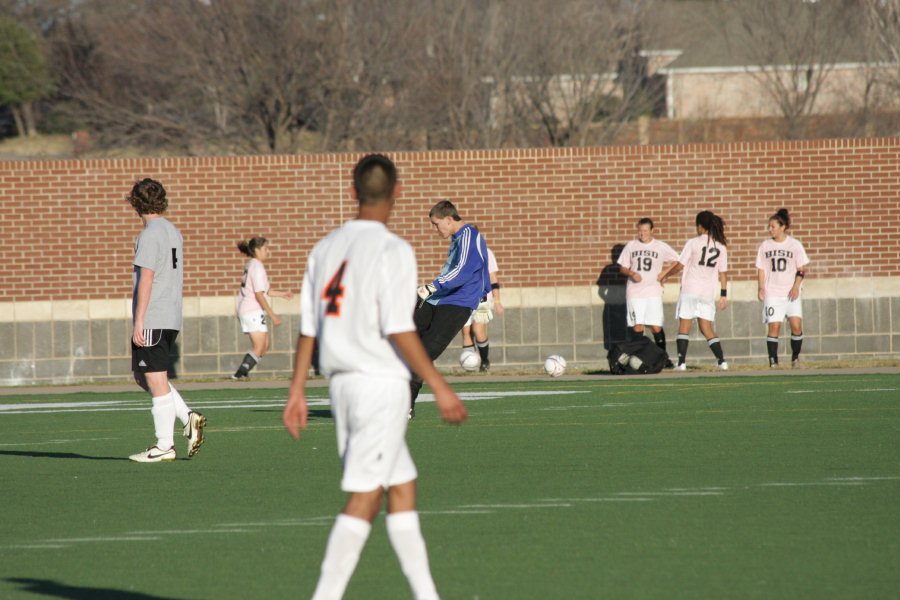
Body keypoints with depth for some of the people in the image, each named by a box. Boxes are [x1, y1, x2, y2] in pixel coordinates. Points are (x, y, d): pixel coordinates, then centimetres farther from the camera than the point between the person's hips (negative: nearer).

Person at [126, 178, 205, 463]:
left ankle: (164, 446, -2)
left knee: (156, 380, -4)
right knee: (144, 377, 17)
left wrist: (138, 322, -17)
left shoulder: (150, 234, -12)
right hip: (172, 318, 9)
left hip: (152, 320, -9)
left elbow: (146, 279, -17)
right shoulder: (173, 232, 15)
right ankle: (188, 418, 7)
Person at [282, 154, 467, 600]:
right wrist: (439, 387, -13)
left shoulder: (326, 248, 9)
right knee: (364, 498, -6)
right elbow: (399, 330, -17)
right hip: (381, 384, -8)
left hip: (342, 381, 8)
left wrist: (296, 392, 14)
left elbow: (308, 329, 10)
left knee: (402, 487, 14)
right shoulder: (393, 251, -12)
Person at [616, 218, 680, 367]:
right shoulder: (631, 246, 9)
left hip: (653, 292, -1)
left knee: (656, 326, -8)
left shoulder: (661, 247, 4)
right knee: (637, 326, -4)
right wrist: (632, 273, -8)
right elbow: (623, 268, 13)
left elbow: (678, 261, 12)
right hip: (634, 292, 1)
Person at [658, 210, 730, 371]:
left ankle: (681, 362, -6)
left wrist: (665, 274, 13)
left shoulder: (693, 243, -6)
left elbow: (680, 265, -3)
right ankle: (722, 360, -4)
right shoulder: (721, 246, 6)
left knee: (684, 326, 2)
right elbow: (723, 273, 7)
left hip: (690, 290, -4)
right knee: (707, 329, 8)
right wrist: (724, 294, 12)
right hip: (708, 292, 4)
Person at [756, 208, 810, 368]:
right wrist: (761, 288, -3)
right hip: (772, 294, 1)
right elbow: (761, 269, 9)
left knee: (796, 325, -10)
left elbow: (801, 269, 2)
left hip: (791, 293, -1)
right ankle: (773, 361, -3)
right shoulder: (765, 246, 8)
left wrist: (796, 287, -9)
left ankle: (795, 357, 8)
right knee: (774, 326, -8)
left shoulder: (795, 245, 2)